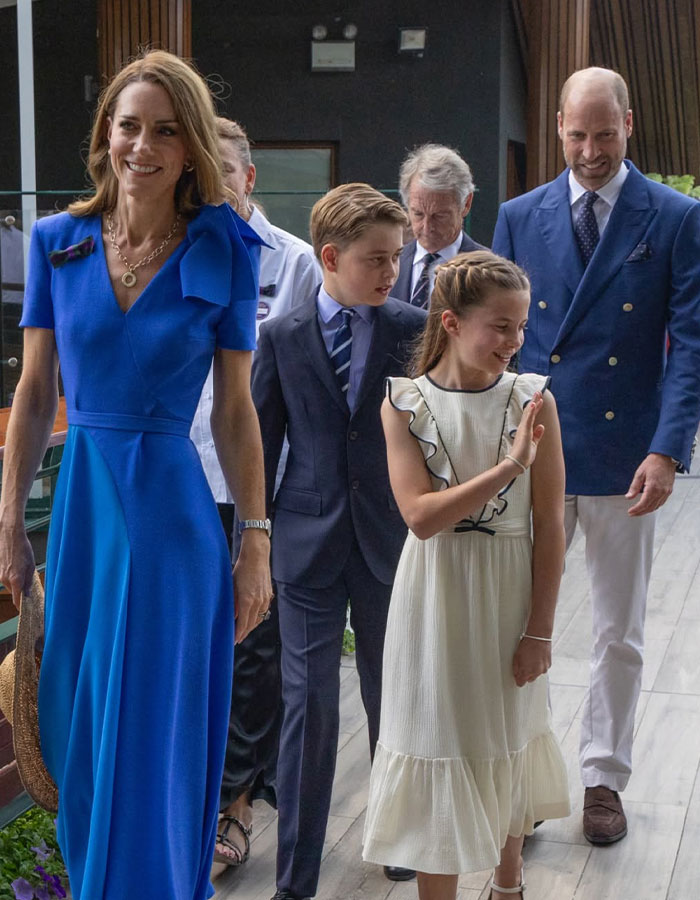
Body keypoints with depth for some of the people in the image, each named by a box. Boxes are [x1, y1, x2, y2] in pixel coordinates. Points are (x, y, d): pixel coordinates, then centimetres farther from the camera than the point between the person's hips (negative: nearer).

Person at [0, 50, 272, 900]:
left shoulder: (224, 253, -4)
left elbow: (235, 412, -1)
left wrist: (256, 544, -2)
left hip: (171, 510, -3)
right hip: (78, 504, 3)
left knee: (151, 746, 4)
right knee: (77, 738, 13)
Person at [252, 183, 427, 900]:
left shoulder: (412, 330, -1)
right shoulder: (281, 337, 0)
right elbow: (261, 445, 3)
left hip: (391, 542, 1)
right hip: (309, 542, -1)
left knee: (392, 700, 13)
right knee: (309, 703, -1)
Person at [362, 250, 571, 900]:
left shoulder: (532, 401, -7)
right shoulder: (406, 404, -8)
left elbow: (549, 524, -6)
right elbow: (421, 516, -18)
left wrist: (540, 629, -7)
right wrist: (509, 467, -26)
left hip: (508, 598, 1)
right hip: (436, 599, -1)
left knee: (506, 744, 17)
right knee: (441, 747, 8)